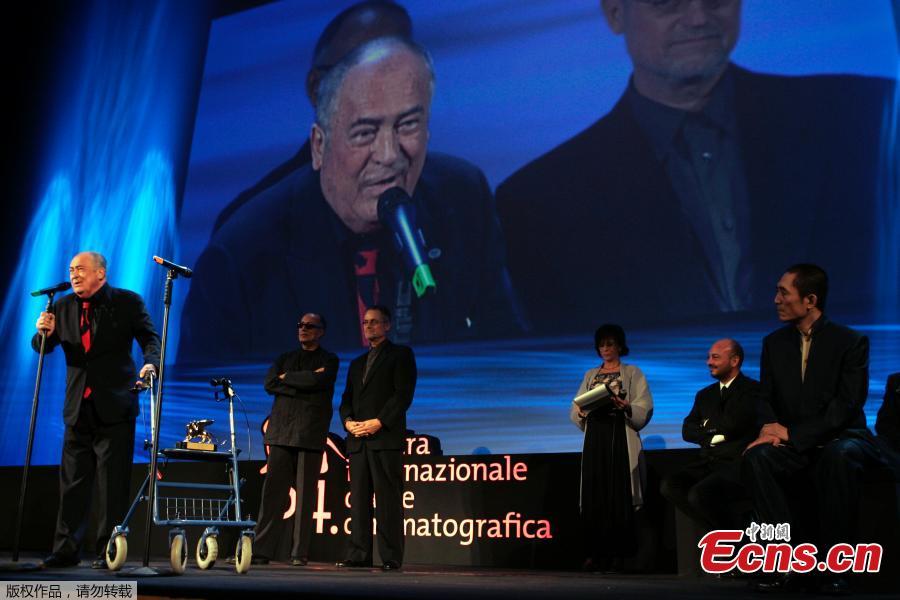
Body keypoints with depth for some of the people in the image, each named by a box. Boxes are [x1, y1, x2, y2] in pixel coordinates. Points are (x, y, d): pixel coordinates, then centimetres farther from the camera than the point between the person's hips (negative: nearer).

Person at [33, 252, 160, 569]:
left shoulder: (127, 302, -3)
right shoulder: (63, 306, 9)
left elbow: (150, 338, -6)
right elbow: (41, 347, 11)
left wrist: (150, 363, -26)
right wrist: (44, 332, -12)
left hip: (114, 406, -4)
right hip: (78, 408, 4)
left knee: (112, 483, 0)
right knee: (72, 482, 8)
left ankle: (108, 551, 7)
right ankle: (66, 550, 16)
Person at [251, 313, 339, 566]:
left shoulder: (329, 360, 10)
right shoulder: (284, 358, 21)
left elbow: (317, 381, -11)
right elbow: (269, 383, 4)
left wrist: (286, 377, 2)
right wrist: (302, 383, -5)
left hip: (310, 434, -3)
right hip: (281, 432, 3)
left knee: (305, 494, -3)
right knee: (273, 491, -3)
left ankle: (300, 553, 0)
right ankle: (262, 550, -2)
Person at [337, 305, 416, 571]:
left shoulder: (401, 354, 5)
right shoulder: (357, 363, 25)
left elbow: (404, 394, -6)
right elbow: (347, 399, 19)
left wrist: (378, 422, -14)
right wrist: (348, 421, -2)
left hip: (386, 438, -6)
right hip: (357, 439, 6)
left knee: (388, 499, -7)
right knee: (359, 499, 3)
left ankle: (391, 557, -6)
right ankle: (360, 554, 6)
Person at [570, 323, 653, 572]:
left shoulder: (633, 373, 8)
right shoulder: (590, 375, 18)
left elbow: (644, 410, -2)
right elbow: (575, 412, 13)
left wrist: (626, 407, -20)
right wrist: (581, 411, -8)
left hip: (621, 438, -3)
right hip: (594, 440, 3)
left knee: (619, 495, -7)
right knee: (593, 495, -4)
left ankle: (617, 554, -2)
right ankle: (596, 554, -1)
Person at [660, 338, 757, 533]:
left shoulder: (753, 389, -2)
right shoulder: (705, 394, 20)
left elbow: (732, 425, -15)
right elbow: (687, 431, 10)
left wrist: (708, 425, 5)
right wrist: (713, 436, -7)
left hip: (738, 464, -7)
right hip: (709, 463, 7)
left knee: (700, 494, -32)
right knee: (670, 485, -20)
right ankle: (721, 532, -9)